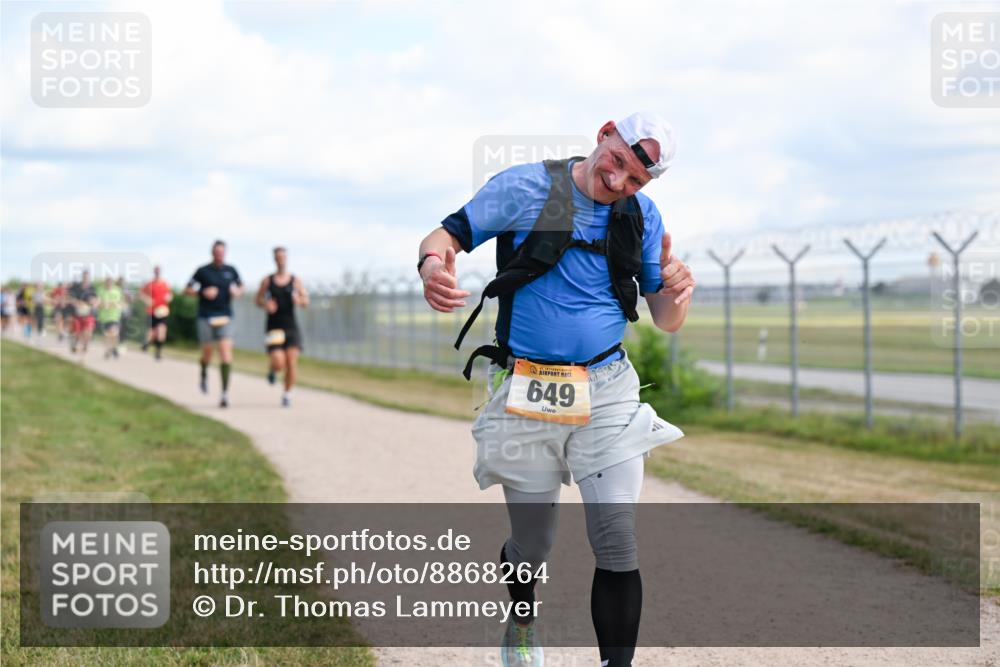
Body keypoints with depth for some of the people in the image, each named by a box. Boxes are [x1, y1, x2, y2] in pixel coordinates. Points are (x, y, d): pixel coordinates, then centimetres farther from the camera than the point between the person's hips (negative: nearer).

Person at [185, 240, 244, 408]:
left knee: (226, 353, -12)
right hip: (206, 317, -1)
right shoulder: (203, 271, -1)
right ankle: (204, 375, 44)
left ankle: (225, 392, -12)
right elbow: (187, 290, 2)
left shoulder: (231, 271, 6)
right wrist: (203, 292, -14)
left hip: (225, 317, 1)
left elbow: (240, 286, 21)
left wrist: (237, 292, -2)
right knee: (207, 353, 9)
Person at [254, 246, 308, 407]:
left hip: (291, 327, 1)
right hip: (274, 326, -1)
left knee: (291, 363, -8)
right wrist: (265, 304, -12)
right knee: (279, 364, -15)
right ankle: (272, 370, 23)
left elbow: (306, 301, 2)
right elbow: (257, 300, 10)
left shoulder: (295, 280, 5)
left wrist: (299, 300, -21)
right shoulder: (267, 281, 4)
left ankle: (287, 394, 11)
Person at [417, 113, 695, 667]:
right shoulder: (523, 187, -3)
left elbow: (665, 321, 8)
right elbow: (447, 234, -4)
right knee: (532, 545, 9)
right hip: (526, 393, -2)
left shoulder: (642, 216, 7)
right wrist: (433, 263, -29)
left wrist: (676, 293, -16)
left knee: (616, 542, -12)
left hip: (607, 392, 2)